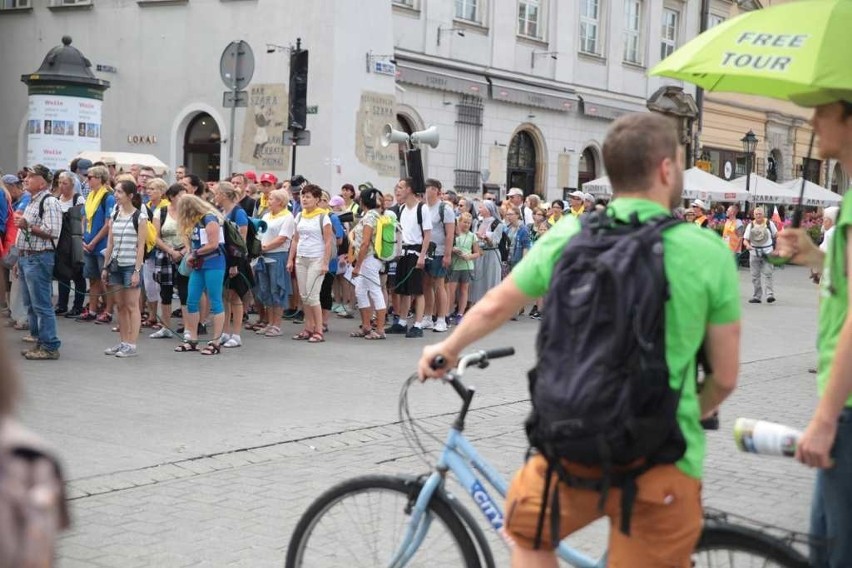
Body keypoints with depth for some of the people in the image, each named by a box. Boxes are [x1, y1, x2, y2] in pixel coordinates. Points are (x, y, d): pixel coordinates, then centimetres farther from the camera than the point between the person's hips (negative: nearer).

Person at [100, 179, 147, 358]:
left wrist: (137, 271, -14)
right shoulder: (115, 215, 10)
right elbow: (110, 243, 13)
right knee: (120, 305, 8)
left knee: (132, 306, -2)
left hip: (131, 265, -6)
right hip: (116, 264, 6)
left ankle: (131, 345, 0)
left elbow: (140, 246, -9)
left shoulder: (139, 216, -6)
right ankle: (123, 342, 14)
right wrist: (105, 266, 10)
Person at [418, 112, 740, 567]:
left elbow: (494, 307, 14)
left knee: (527, 529, 31)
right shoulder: (709, 252, -6)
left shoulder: (569, 236, -1)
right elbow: (725, 377, 0)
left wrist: (447, 350, 34)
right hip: (662, 460, -1)